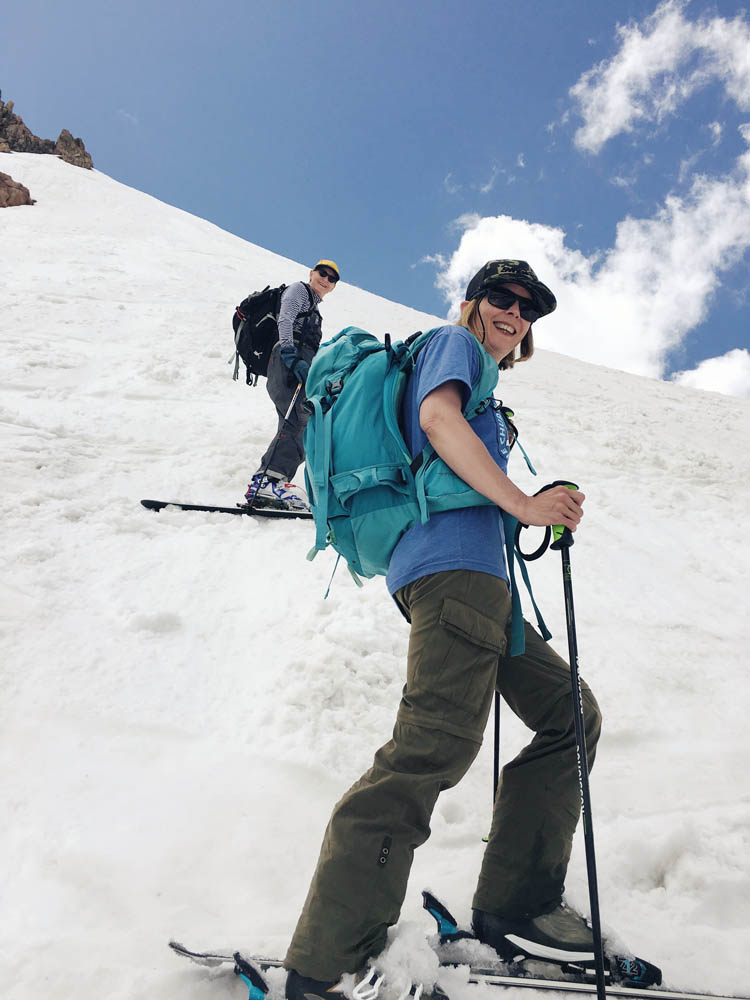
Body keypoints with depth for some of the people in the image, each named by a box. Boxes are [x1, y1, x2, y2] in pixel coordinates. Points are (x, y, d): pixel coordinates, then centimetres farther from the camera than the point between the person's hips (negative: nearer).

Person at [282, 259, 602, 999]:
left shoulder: (480, 388, 34)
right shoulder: (454, 342, 8)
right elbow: (437, 418, -12)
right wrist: (522, 504, -16)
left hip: (475, 577, 11)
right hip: (452, 562, -11)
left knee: (573, 713, 12)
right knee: (434, 747, -20)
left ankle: (513, 904, 11)